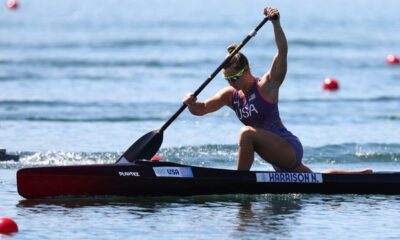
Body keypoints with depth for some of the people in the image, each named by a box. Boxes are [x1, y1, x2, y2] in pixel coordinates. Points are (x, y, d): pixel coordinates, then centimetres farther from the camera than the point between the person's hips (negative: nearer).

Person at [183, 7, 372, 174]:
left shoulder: (267, 86, -15)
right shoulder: (230, 95, 3)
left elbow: (282, 51, -25)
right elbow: (200, 110, 1)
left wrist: (276, 23, -36)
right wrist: (191, 103, -22)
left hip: (290, 149, -9)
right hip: (280, 160, 9)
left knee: (247, 133, -31)